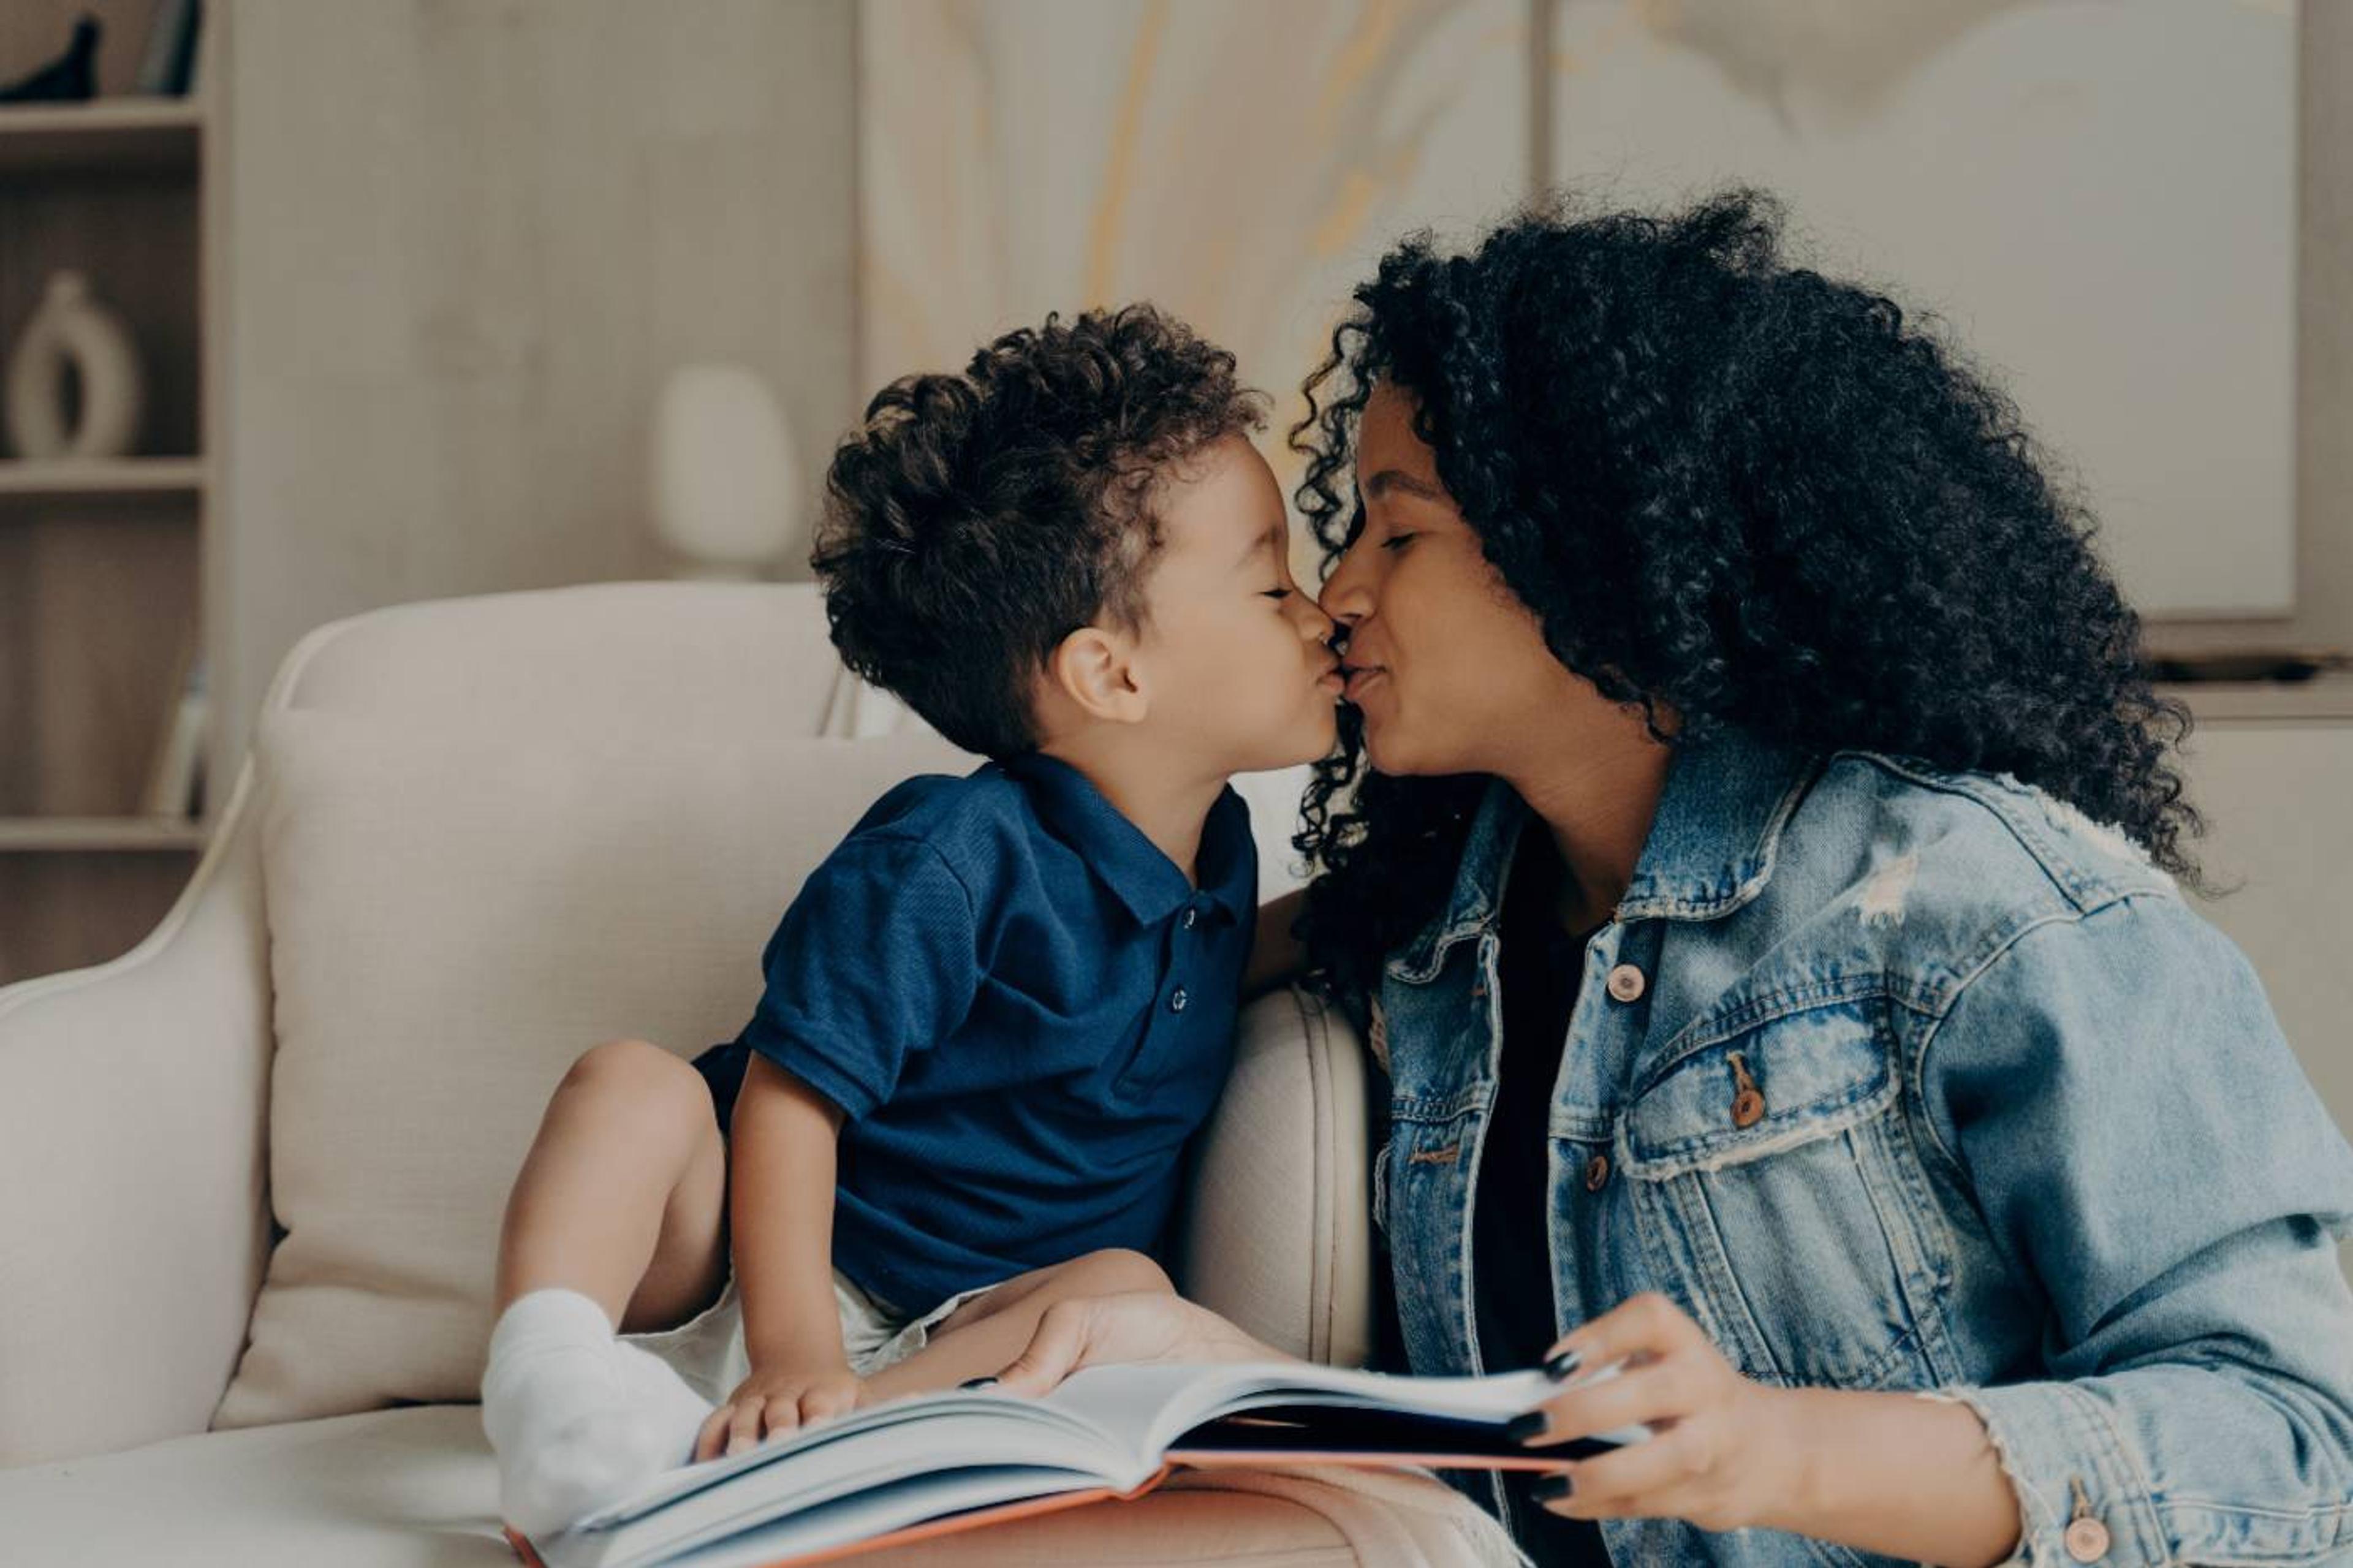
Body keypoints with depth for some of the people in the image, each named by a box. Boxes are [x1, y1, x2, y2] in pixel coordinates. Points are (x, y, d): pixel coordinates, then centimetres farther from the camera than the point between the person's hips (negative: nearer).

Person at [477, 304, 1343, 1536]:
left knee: (1125, 1292, -27)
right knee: (635, 1084, -26)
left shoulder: (1219, 853, 4)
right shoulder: (948, 857, -19)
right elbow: (789, 1100, -21)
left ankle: (732, 1459, -41)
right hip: (764, 1288, -4)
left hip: (967, 1329, 4)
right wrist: (793, 1352, -31)